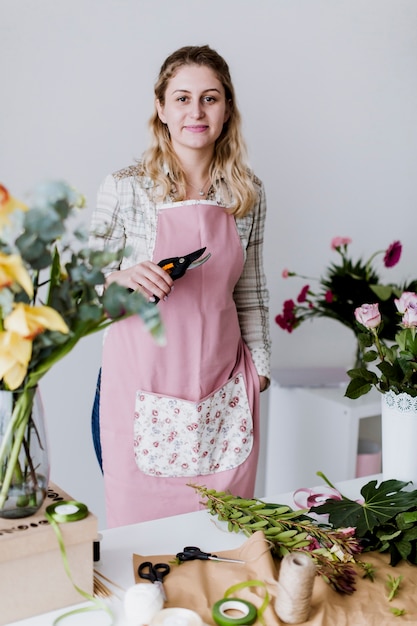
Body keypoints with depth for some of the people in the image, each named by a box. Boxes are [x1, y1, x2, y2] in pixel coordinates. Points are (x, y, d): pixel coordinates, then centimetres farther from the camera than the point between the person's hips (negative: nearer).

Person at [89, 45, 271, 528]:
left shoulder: (248, 193, 4)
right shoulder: (124, 189, -6)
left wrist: (259, 361, 13)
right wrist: (122, 279, -20)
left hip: (223, 393, 3)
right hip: (141, 389, -2)